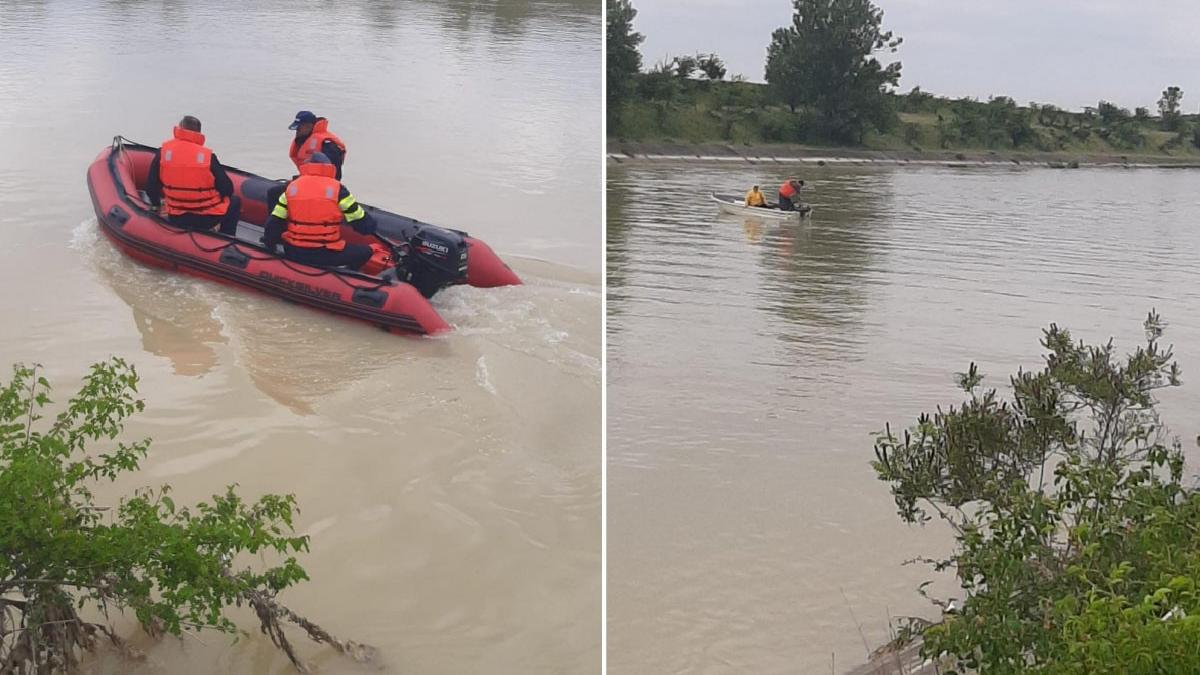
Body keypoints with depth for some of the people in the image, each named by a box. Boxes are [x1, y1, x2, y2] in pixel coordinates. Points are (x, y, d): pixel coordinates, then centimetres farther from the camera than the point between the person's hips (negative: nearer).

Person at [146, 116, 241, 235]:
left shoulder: (162, 153, -7)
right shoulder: (208, 156, -13)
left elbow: (151, 188, 0)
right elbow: (227, 189, -8)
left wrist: (157, 204, 20)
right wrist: (214, 200, 15)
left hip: (175, 220, 3)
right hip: (206, 220, -3)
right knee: (235, 201, 26)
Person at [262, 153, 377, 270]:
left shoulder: (291, 187, 6)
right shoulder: (337, 188, -5)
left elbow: (274, 222, 5)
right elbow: (359, 220, 0)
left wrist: (268, 243, 19)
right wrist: (370, 226, 21)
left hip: (293, 253, 3)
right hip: (327, 254, -3)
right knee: (366, 251, 14)